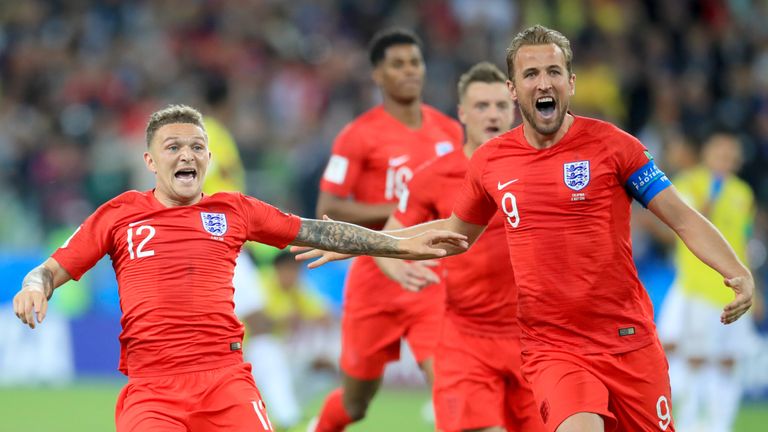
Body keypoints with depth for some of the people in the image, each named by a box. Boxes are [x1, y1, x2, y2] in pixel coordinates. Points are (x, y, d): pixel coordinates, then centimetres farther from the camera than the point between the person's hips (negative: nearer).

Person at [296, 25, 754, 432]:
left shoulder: (611, 144, -3)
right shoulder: (490, 161, 6)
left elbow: (682, 217, -1)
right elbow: (457, 231, 25)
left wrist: (738, 273, -17)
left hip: (629, 343, 0)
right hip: (551, 348, 0)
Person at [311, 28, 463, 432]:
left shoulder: (449, 131, 7)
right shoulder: (359, 136, -8)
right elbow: (328, 209, -13)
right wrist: (400, 211, -19)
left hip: (434, 282, 2)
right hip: (377, 282, -2)